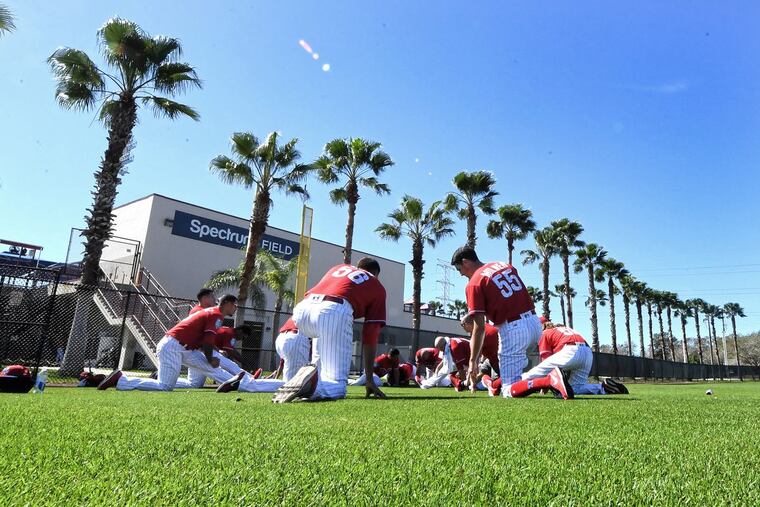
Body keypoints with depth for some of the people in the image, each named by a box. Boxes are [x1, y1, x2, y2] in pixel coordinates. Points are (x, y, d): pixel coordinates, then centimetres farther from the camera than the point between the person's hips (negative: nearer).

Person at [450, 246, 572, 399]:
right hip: (535, 322, 8)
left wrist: (472, 362, -6)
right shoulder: (505, 265, 15)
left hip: (512, 329, -8)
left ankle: (550, 380, -24)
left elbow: (479, 328, -11)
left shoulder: (474, 284, -7)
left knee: (510, 391, -1)